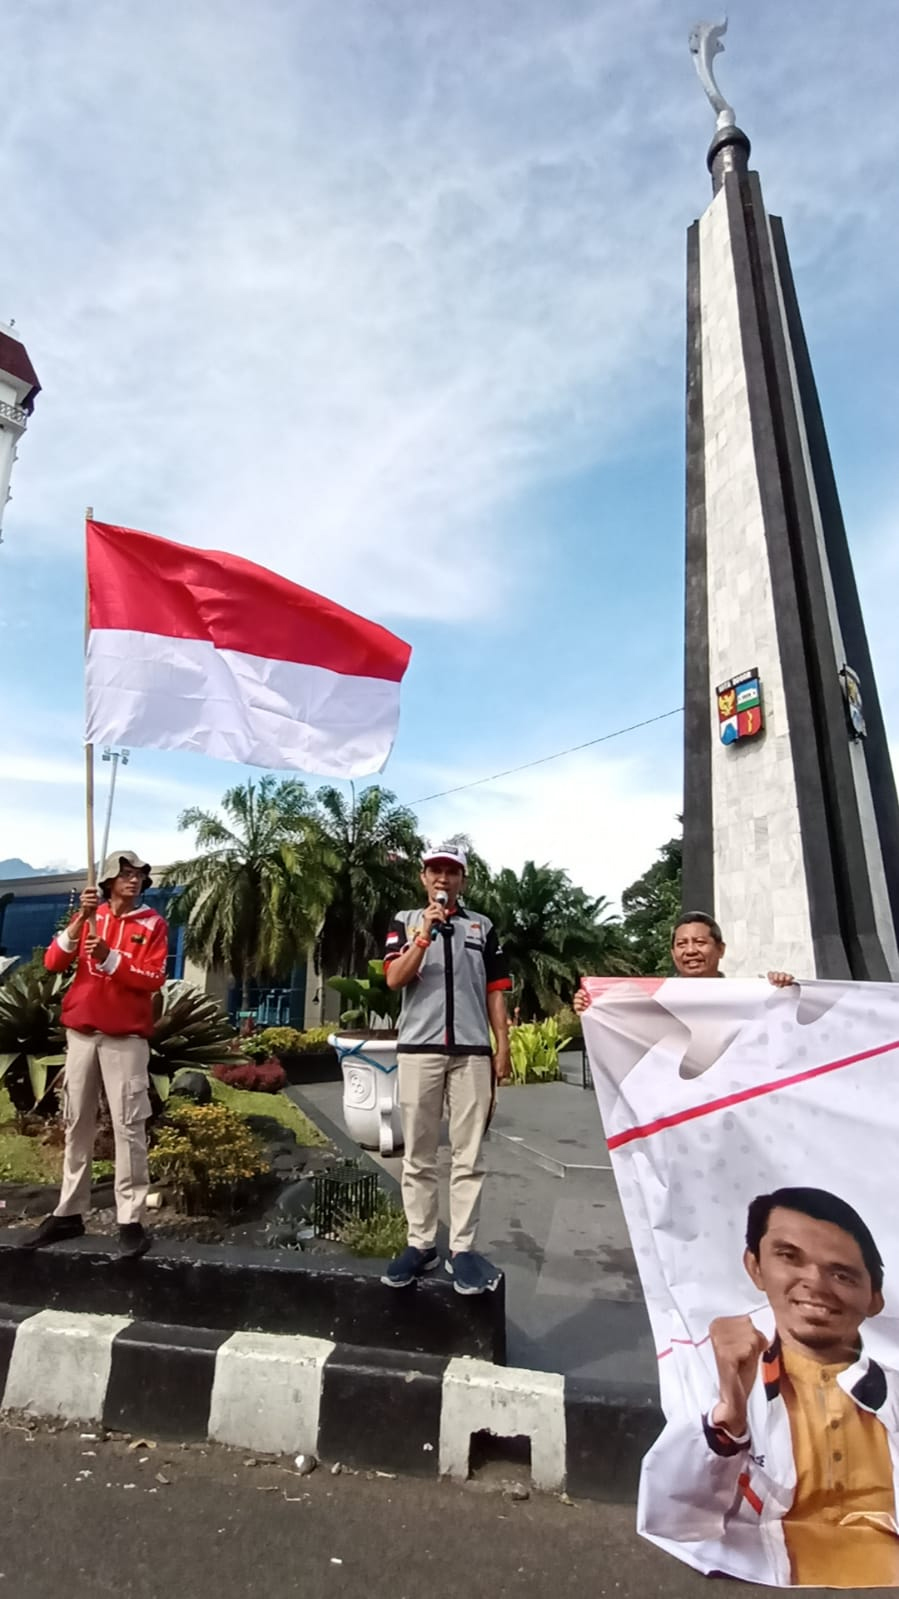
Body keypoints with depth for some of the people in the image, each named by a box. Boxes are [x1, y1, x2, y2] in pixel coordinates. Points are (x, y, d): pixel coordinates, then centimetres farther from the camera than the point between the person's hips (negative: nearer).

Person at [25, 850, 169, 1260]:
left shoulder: (153, 924, -1)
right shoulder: (89, 917, 9)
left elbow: (154, 979, -11)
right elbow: (53, 963, -3)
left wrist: (110, 959, -23)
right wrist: (81, 919, -15)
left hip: (127, 1038, -3)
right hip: (81, 1033, 4)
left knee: (129, 1126, -4)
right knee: (77, 1124, 11)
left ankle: (131, 1220, 1)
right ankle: (69, 1213, 22)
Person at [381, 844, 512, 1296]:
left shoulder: (482, 926, 11)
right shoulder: (405, 921, 8)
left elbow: (495, 991, 10)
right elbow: (394, 979, -5)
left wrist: (503, 1046, 4)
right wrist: (424, 934, -16)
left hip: (472, 1050, 1)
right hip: (418, 1048, 0)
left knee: (468, 1155, 3)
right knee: (418, 1154, 8)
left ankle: (462, 1248, 12)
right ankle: (420, 1243, 19)